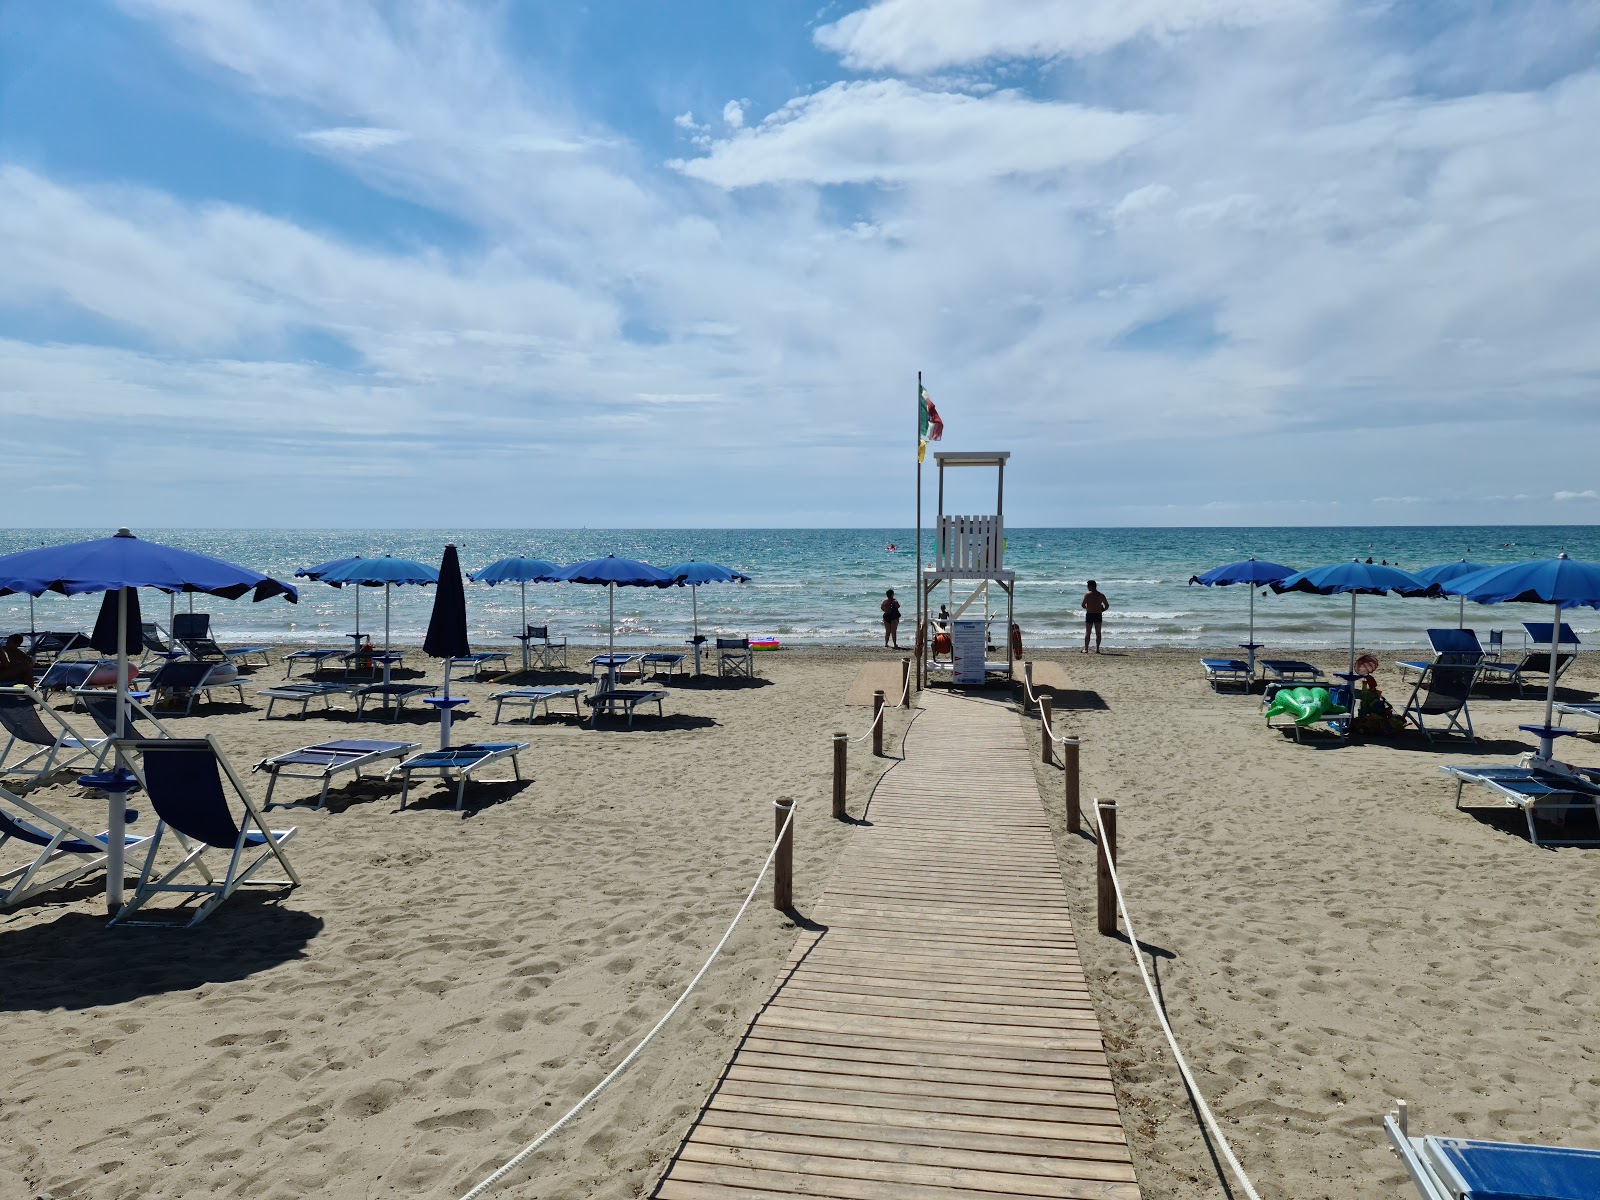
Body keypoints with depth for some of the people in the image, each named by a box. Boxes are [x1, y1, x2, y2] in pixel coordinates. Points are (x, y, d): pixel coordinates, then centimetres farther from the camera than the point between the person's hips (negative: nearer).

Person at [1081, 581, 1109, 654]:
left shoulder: (1087, 594, -6)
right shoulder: (1101, 595, 4)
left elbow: (1082, 605, -11)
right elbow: (1107, 605, 4)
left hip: (1089, 615, -3)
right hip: (1098, 615, 3)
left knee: (1087, 633, 2)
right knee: (1098, 633, 8)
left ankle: (1086, 649, 0)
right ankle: (1097, 649, 7)